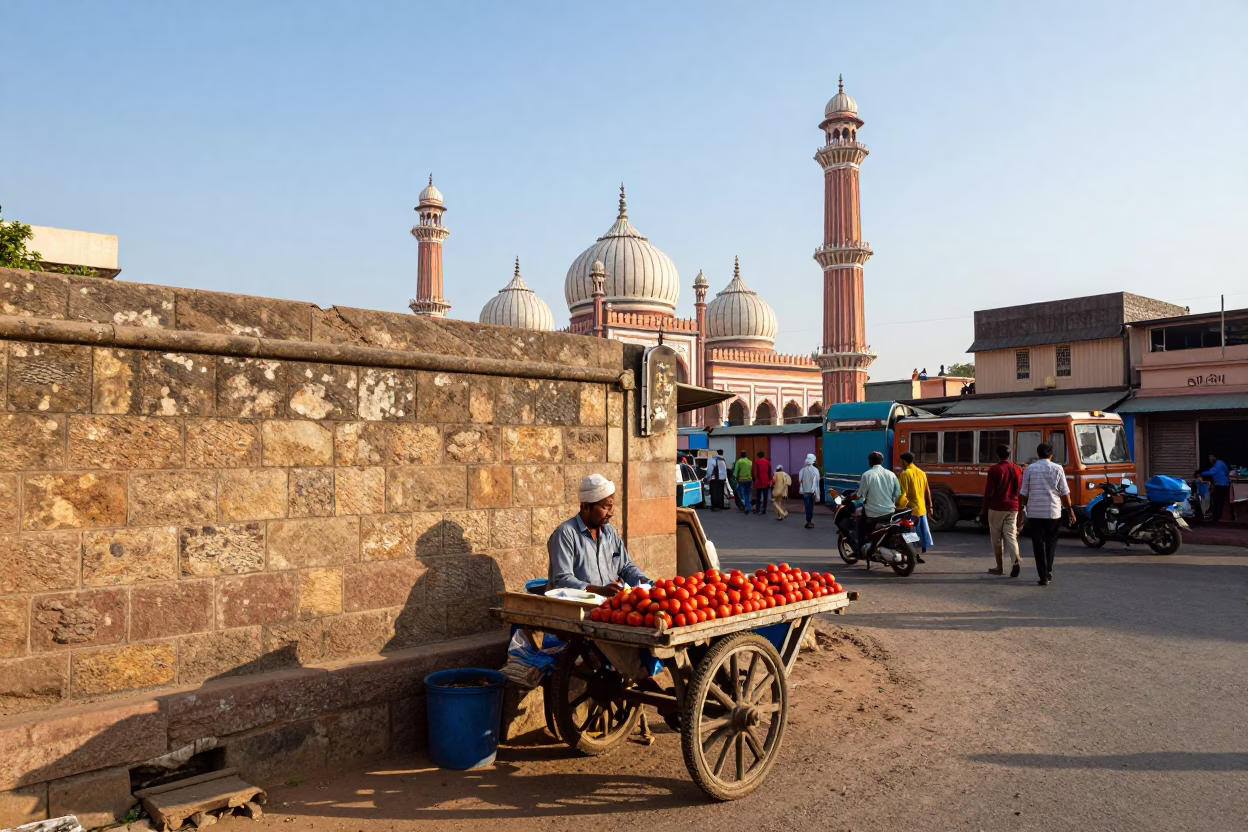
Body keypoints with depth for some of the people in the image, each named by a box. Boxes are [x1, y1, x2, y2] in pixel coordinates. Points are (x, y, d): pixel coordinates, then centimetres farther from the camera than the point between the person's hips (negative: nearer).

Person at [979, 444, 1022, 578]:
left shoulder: (994, 470, -8)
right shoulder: (1017, 470, 6)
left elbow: (988, 492, -10)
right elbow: (1020, 491, 10)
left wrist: (984, 511, 0)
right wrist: (1020, 513, 19)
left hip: (996, 508, -4)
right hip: (1012, 508, 4)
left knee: (997, 538, 7)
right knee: (1011, 535, 2)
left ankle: (1000, 567, 12)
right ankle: (1016, 559, -23)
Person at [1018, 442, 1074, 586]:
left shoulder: (1029, 469, 1)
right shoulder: (1057, 469, -1)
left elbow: (1023, 493, 2)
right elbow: (1064, 493, 0)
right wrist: (1070, 511, 10)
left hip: (1034, 512, 0)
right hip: (1053, 512, 0)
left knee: (1038, 544, 3)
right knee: (1051, 542, 17)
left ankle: (1043, 576, 1)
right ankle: (1048, 571, 14)